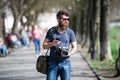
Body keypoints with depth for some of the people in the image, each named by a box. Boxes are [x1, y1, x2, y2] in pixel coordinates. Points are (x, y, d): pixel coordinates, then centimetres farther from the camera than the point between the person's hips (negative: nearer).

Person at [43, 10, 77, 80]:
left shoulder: (70, 32, 6)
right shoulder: (51, 31, 6)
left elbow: (74, 47, 6)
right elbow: (44, 45, 8)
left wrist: (69, 53, -15)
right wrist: (52, 44, -13)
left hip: (65, 63, 0)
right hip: (53, 63, 0)